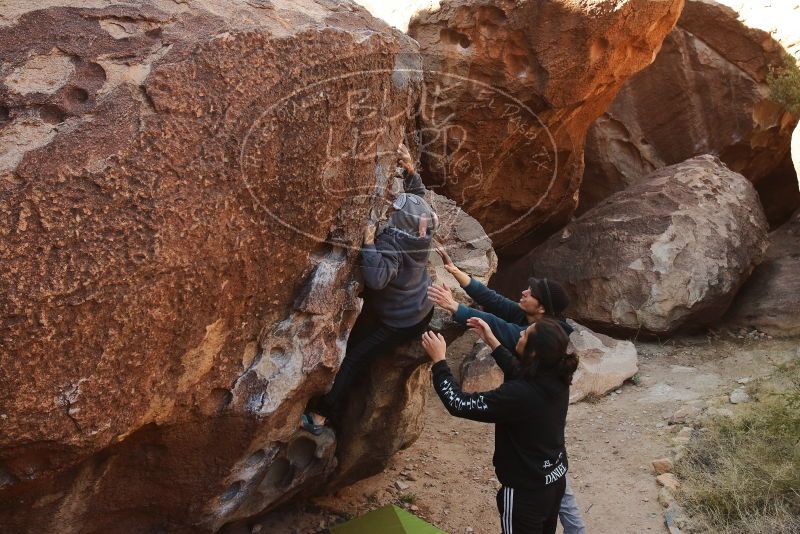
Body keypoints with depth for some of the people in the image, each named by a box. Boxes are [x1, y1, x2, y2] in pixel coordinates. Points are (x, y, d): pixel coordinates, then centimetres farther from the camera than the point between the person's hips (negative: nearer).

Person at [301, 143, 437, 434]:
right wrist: (410, 170, -2)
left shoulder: (392, 241, -30)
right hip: (423, 312, 9)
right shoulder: (421, 231, -6)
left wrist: (369, 243, -39)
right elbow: (418, 196, 12)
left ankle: (321, 416, -2)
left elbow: (377, 279, -43)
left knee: (353, 359, -5)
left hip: (401, 323, -9)